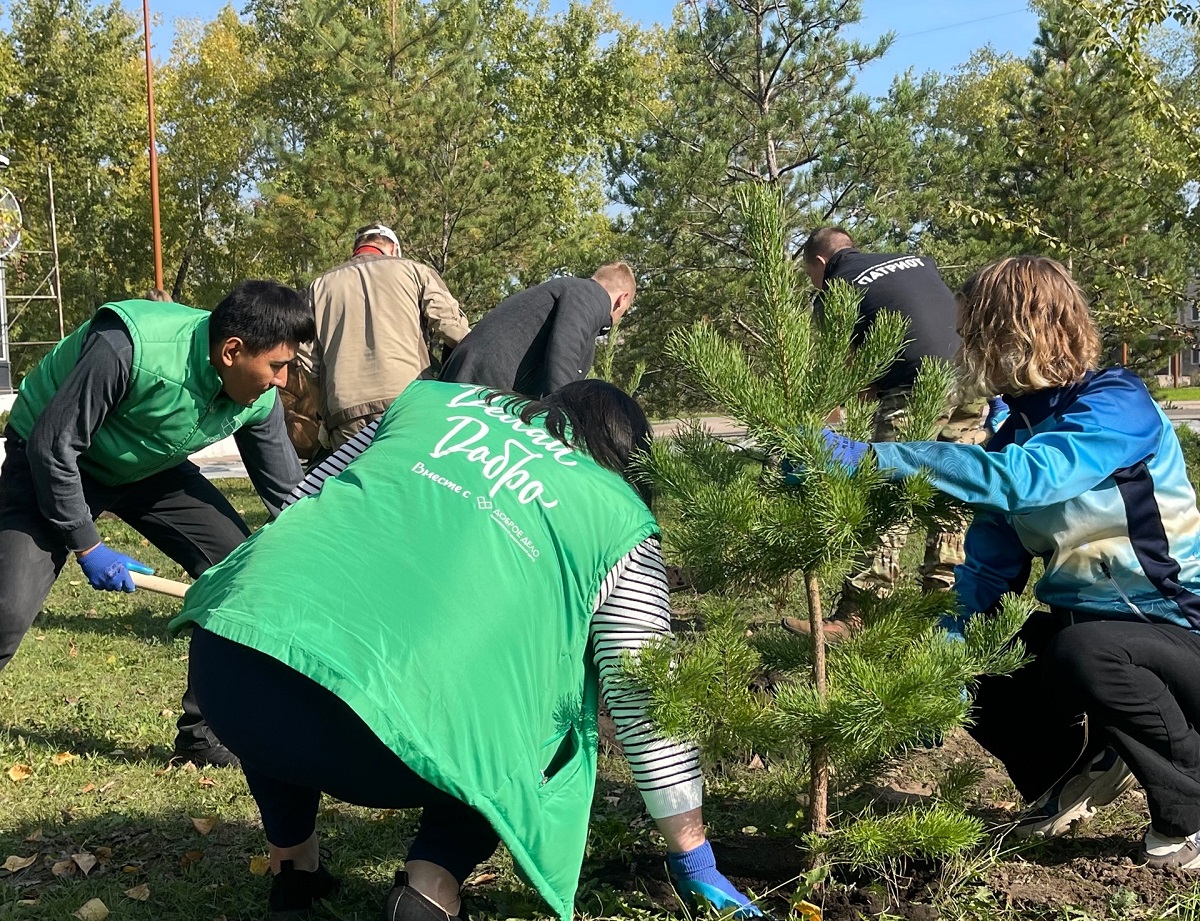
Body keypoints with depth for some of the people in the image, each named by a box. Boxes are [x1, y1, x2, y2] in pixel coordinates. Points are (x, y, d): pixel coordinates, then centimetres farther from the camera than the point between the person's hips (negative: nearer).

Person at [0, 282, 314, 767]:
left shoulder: (258, 399, -18)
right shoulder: (128, 346, -37)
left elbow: (288, 494, -6)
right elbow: (53, 444, -27)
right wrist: (86, 545, -21)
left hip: (150, 468, 6)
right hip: (54, 463, -5)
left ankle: (205, 733, 8)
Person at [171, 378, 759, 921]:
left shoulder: (433, 399, 23)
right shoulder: (621, 524, 14)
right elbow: (644, 703, 16)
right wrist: (694, 860, 27)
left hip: (222, 667, 4)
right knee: (542, 716, 26)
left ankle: (292, 867, 36)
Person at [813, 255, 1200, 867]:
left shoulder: (1117, 405, -22)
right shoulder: (1016, 431, 4)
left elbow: (1021, 477, -41)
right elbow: (990, 565, 4)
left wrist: (871, 457, -44)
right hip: (1078, 620, 8)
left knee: (1083, 653, -35)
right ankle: (1079, 768, 23)